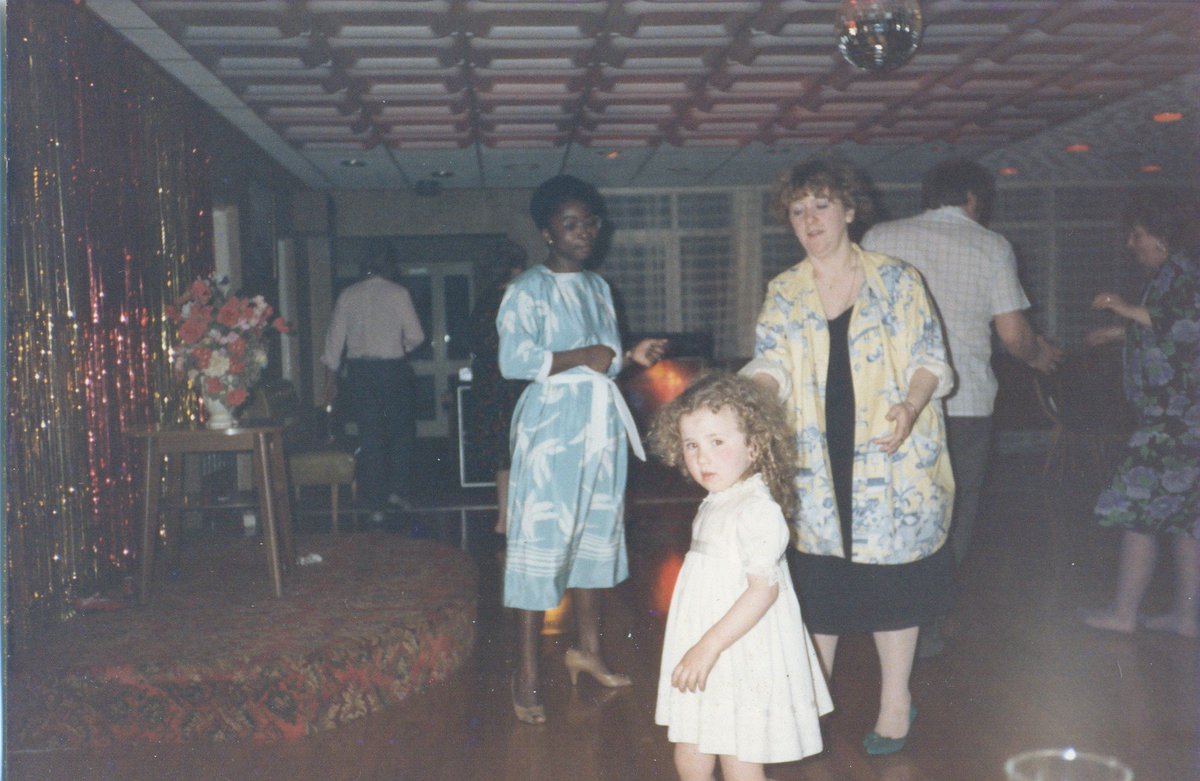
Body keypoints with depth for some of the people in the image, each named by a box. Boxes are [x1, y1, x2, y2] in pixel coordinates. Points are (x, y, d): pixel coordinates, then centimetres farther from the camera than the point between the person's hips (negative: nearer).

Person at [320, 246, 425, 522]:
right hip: (392, 368, -2)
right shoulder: (398, 293, -2)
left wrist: (331, 380, 10)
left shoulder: (348, 295, 5)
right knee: (401, 431, 14)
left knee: (369, 437, 5)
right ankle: (397, 489, 3)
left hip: (360, 371, 2)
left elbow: (334, 338, 5)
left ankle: (376, 504, 7)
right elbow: (416, 336, -4)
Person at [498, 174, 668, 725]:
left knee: (595, 534, 14)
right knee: (541, 539, -6)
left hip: (601, 424, 7)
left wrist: (631, 357, 1)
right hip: (550, 426, -7)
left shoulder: (598, 288, 16)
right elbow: (513, 360, -18)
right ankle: (526, 674, 2)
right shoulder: (528, 289, -7)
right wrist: (581, 358, -19)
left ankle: (587, 649, 29)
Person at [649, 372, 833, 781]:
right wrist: (697, 650, 15)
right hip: (704, 660, 9)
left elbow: (764, 589, -25)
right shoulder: (714, 505, 8)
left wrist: (709, 646, -26)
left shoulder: (757, 509, -20)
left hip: (743, 662, -9)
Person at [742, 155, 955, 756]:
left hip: (889, 459, -2)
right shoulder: (783, 294, 8)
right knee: (816, 577, 6)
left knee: (891, 575, 5)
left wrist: (910, 408, -21)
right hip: (816, 462, 2)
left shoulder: (896, 280, 1)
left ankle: (895, 699, 22)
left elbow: (929, 357, -1)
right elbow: (771, 363, -3)